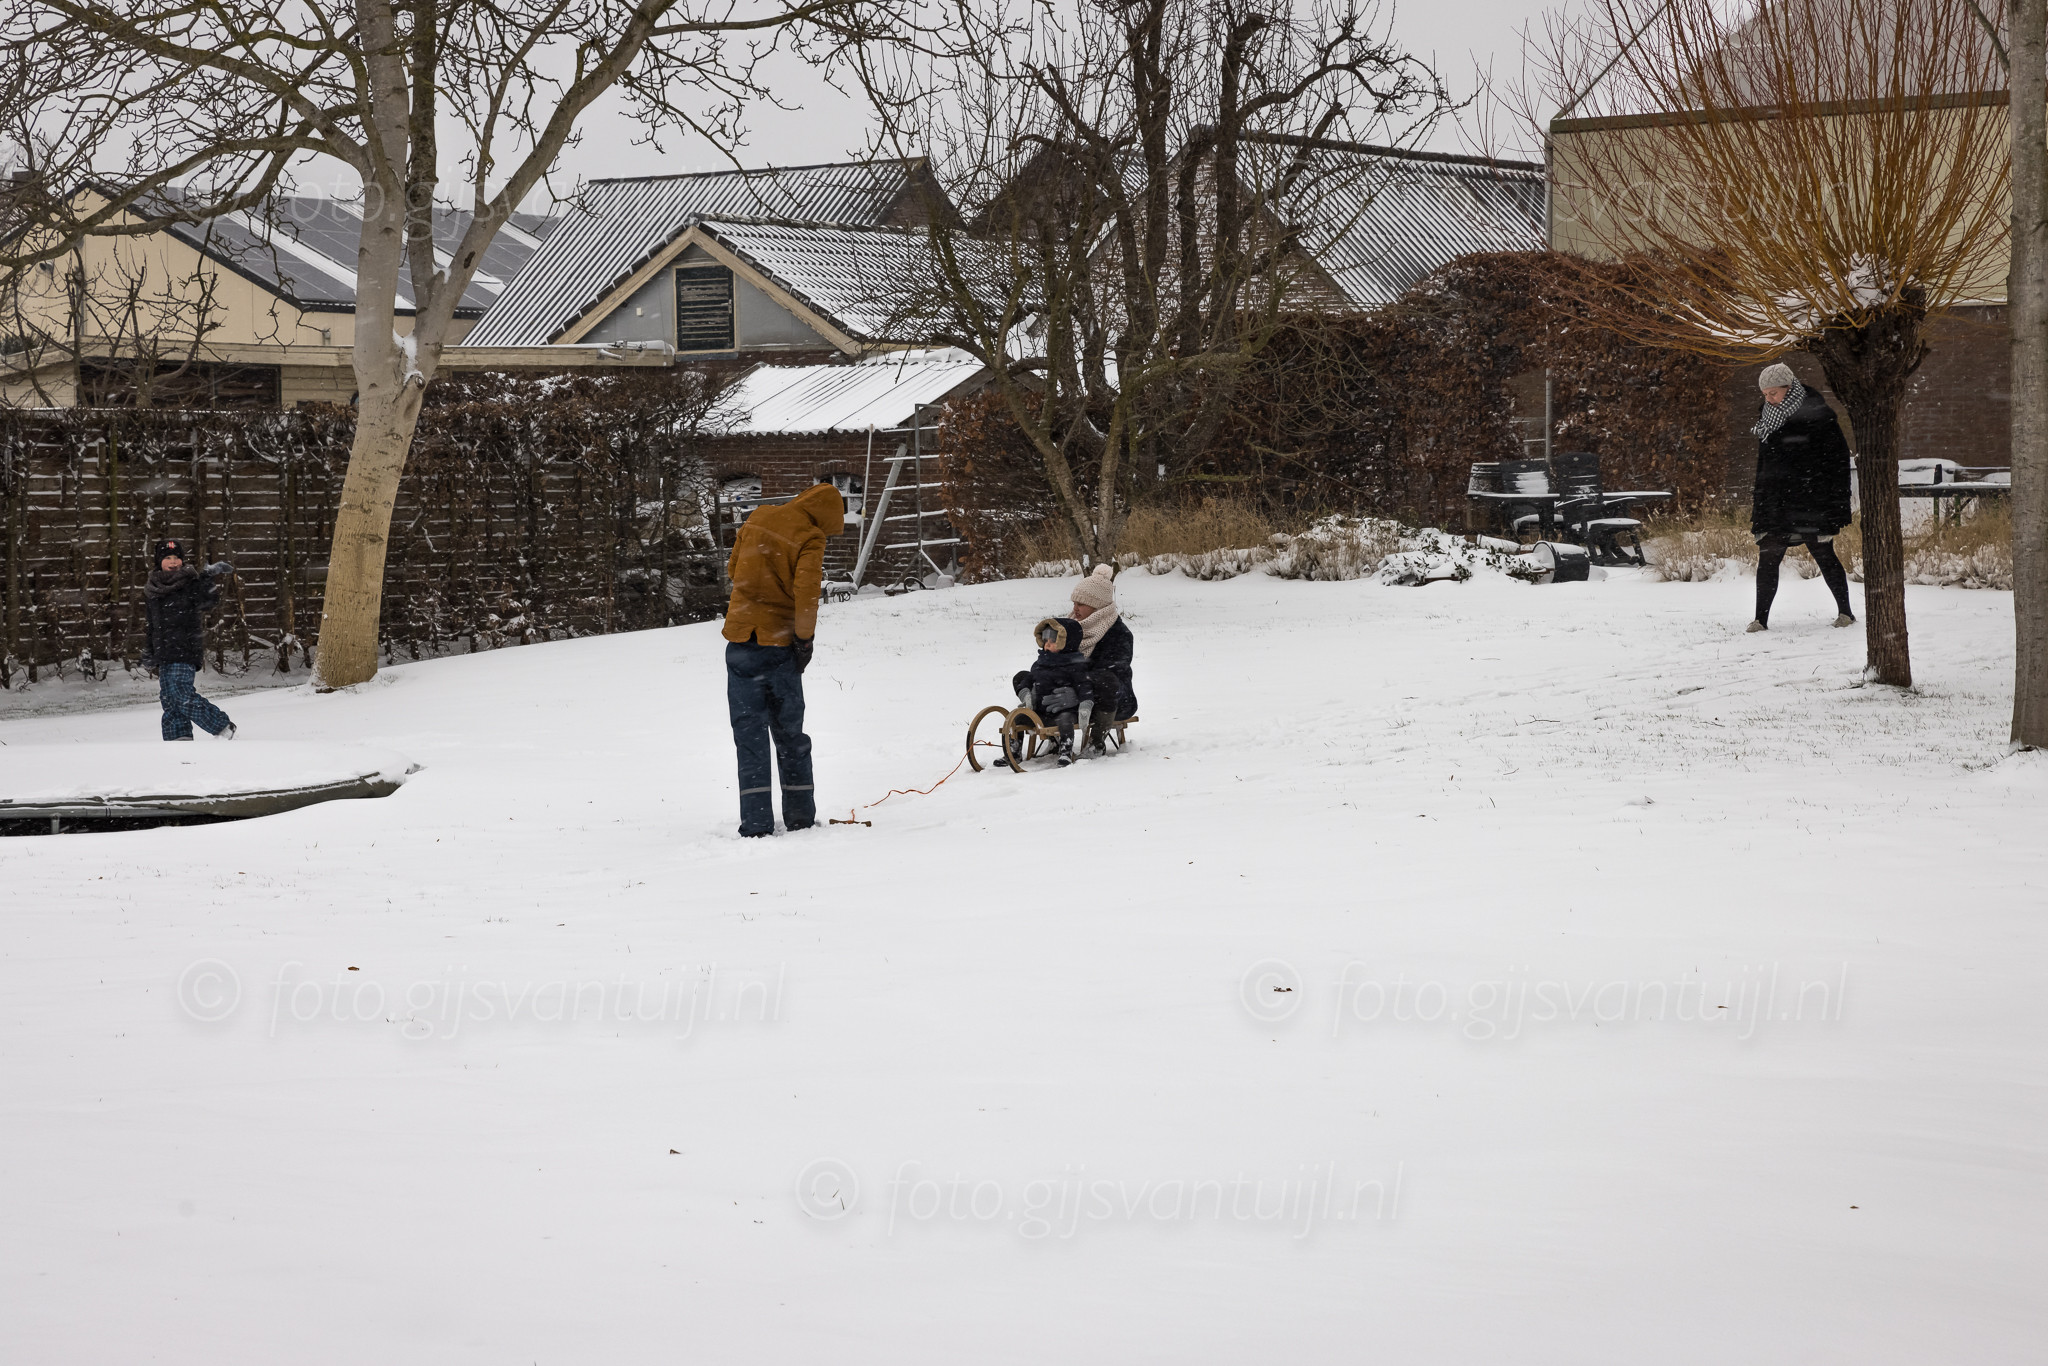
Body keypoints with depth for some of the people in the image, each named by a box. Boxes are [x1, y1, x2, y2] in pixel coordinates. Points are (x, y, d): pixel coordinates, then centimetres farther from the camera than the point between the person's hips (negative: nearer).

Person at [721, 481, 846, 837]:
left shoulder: (759, 518, 7)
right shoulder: (810, 538, -8)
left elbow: (733, 569, 17)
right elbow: (806, 590, -18)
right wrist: (805, 638, -9)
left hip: (741, 637, 3)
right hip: (779, 644, -3)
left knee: (750, 733, 3)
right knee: (789, 733, 11)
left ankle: (756, 822, -3)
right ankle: (800, 816, 15)